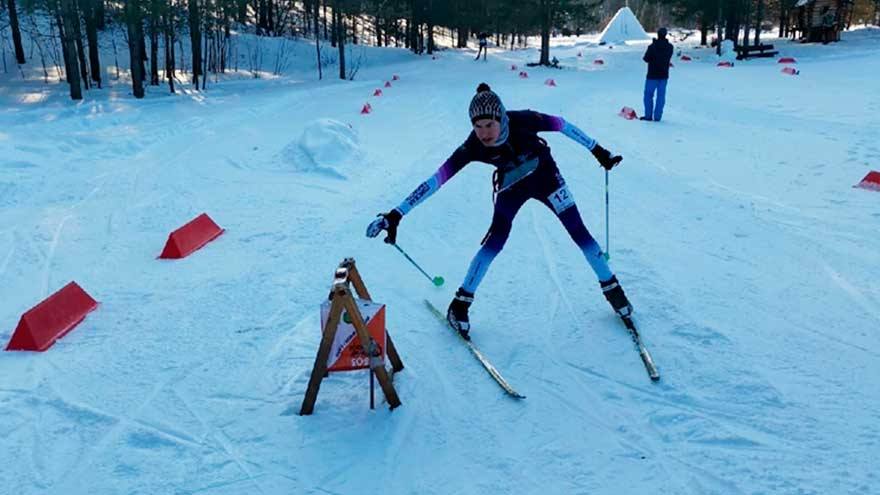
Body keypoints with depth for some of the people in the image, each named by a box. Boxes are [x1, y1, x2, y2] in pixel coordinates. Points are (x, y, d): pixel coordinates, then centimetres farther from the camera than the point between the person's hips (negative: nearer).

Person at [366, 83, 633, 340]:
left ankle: (611, 288, 20)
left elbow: (560, 124, -17)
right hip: (512, 188, 0)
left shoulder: (522, 121, -34)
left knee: (579, 233, 0)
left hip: (546, 178, 1)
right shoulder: (473, 147, -33)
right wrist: (396, 214, -41)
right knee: (494, 241, -12)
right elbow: (437, 179, -36)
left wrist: (597, 150, -8)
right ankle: (461, 304, 2)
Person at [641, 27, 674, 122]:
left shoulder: (652, 47, -16)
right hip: (664, 75, 4)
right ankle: (657, 116, 5)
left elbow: (646, 59, -9)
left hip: (652, 75, -4)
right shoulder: (670, 47, -1)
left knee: (648, 95, 8)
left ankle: (648, 115, 6)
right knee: (661, 96, 7)